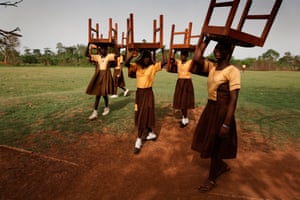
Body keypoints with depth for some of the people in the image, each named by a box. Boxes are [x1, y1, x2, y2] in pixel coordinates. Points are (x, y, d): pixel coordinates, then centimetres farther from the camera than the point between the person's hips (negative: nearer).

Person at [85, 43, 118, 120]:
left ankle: (107, 108, 27)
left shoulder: (109, 56, -1)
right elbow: (87, 55, -2)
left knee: (104, 93, 2)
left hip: (106, 76, -3)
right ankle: (95, 112, 11)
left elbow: (117, 55, -15)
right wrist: (89, 45, -9)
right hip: (98, 76, 3)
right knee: (97, 93, 5)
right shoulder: (97, 57, 7)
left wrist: (115, 45, -16)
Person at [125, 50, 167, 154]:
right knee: (140, 115, 14)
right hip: (138, 92, 4)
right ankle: (151, 134, 35)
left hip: (148, 93, -4)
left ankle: (138, 141, 8)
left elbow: (164, 62, -14)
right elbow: (126, 64, -13)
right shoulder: (137, 66, 1)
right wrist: (130, 56, -31)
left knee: (144, 115, -1)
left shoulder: (153, 66, -5)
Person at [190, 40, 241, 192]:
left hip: (222, 112, -7)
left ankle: (211, 179, 30)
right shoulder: (211, 67, 4)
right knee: (209, 143, 21)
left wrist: (226, 124, -24)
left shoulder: (232, 71, -17)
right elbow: (196, 59, -11)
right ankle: (222, 165, 48)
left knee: (215, 146, 8)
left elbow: (233, 99, -21)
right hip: (210, 109, 8)